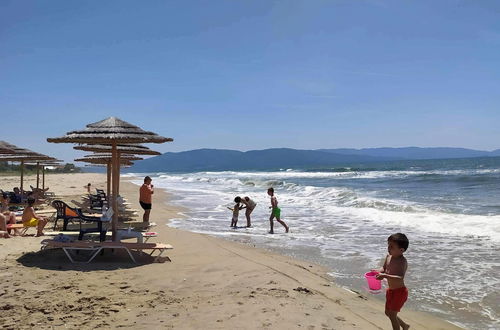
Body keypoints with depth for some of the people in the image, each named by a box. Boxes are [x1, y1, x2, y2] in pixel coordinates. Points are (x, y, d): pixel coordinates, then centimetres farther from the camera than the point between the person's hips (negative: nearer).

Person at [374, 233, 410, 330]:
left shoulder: (402, 261, -27)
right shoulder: (389, 257, -1)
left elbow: (400, 278, -39)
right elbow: (384, 268, 14)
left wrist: (385, 276, -47)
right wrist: (378, 272, -7)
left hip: (399, 291, -9)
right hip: (391, 290, 9)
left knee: (392, 315, -1)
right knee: (388, 312, 22)